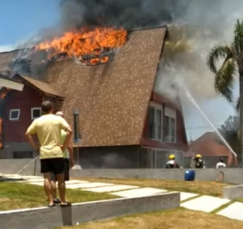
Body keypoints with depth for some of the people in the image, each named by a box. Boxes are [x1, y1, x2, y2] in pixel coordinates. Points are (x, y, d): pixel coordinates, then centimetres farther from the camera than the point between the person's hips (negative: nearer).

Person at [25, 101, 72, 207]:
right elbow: (69, 131, -11)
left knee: (47, 178, 3)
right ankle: (63, 201, 12)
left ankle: (51, 201, -1)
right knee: (60, 178, 7)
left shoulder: (37, 121, 5)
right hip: (57, 152, -1)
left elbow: (27, 134, 1)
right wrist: (64, 146, -4)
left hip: (44, 154, 2)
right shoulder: (58, 119, 0)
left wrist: (36, 147, 6)